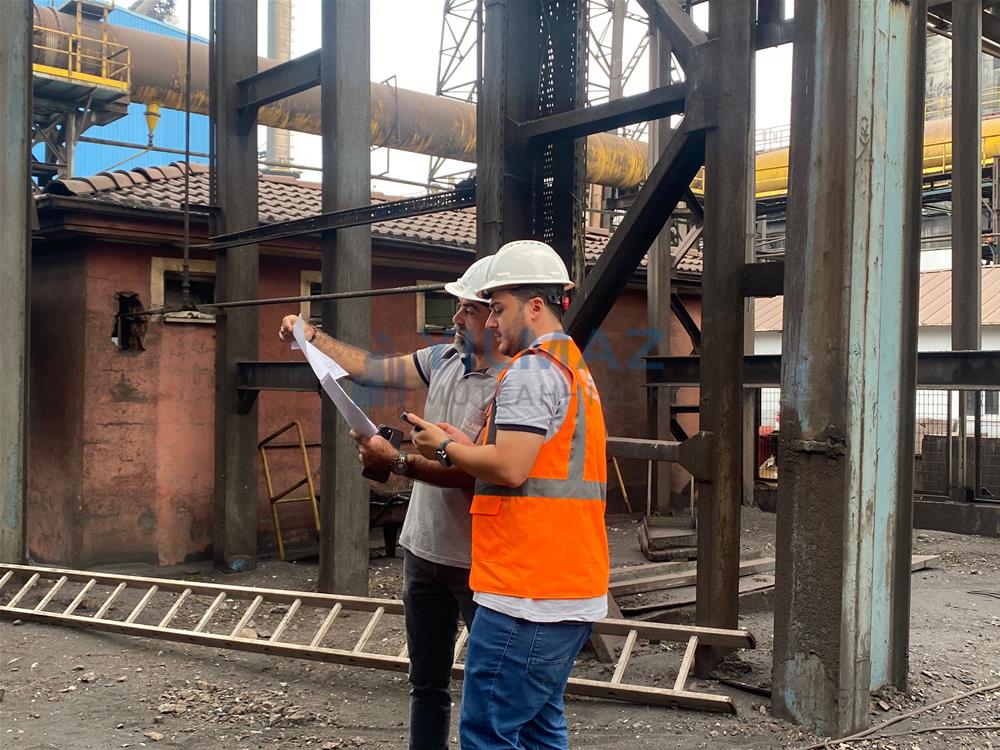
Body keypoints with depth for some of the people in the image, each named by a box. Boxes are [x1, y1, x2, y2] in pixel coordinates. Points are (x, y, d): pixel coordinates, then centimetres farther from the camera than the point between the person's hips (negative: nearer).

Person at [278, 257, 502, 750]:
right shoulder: (446, 359, 5)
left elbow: (473, 471, -25)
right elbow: (371, 370, 14)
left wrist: (396, 462, -25)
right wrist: (311, 337, 13)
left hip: (477, 563, -8)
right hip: (423, 550, 8)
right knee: (426, 684, 19)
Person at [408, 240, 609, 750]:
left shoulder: (532, 368, -10)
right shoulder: (575, 368, 21)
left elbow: (510, 467, -20)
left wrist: (445, 448, -4)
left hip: (528, 592, -10)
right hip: (576, 592, 10)